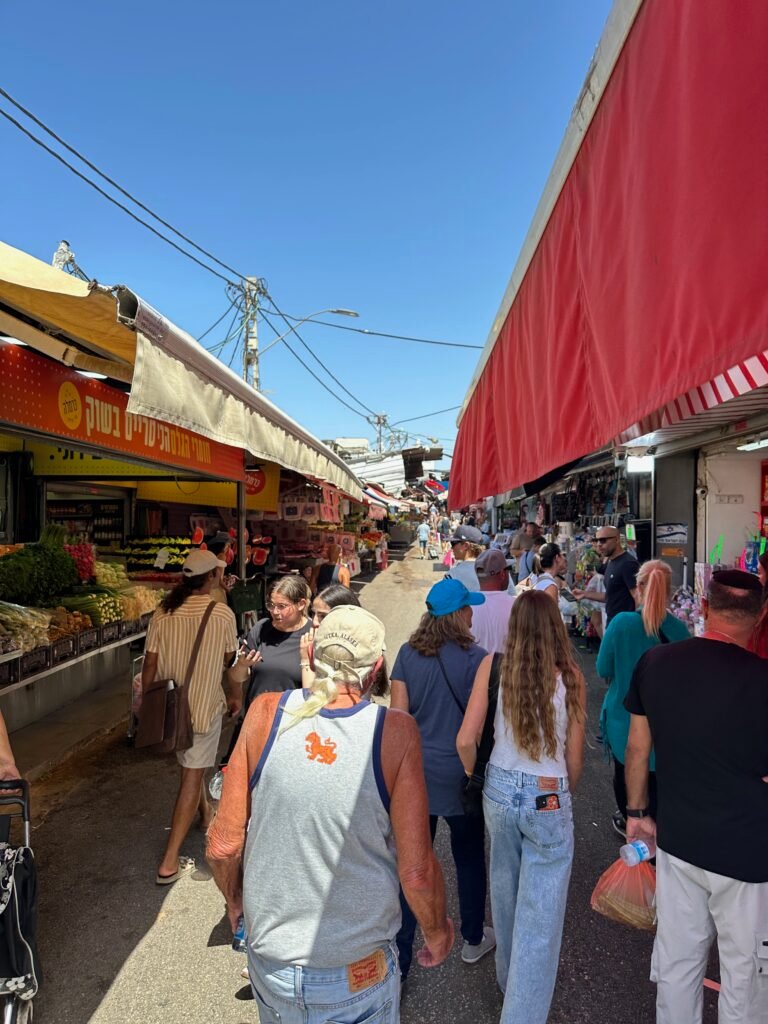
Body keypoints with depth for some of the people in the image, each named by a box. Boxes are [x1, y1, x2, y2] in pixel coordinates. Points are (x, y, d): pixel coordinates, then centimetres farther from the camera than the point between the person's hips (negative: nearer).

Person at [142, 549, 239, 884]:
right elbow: (229, 662, -2)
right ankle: (170, 861, 3)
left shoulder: (164, 612, -8)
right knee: (192, 775, 3)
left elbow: (150, 663, -5)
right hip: (205, 704, -4)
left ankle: (205, 812, 50)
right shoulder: (223, 614, -14)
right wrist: (236, 695, 14)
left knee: (190, 763, 27)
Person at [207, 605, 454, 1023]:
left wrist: (234, 898, 12)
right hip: (357, 974, -2)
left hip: (271, 961, 2)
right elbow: (416, 873, -17)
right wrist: (437, 932, 3)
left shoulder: (266, 713, -16)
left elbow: (222, 847, -9)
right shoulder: (394, 731, -21)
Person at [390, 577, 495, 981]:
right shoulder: (475, 658, -16)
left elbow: (398, 713, -3)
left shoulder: (408, 653, -7)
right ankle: (473, 940, 38)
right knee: (469, 857, 19)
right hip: (461, 775, -2)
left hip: (415, 772, 2)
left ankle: (399, 955, 19)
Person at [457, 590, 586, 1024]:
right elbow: (575, 757, -3)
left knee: (506, 890, 26)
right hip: (548, 799, -3)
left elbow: (466, 741, -10)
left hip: (499, 791, 3)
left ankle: (510, 975, 50)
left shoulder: (493, 666, -10)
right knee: (540, 913, 11)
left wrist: (477, 778, 10)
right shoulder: (570, 676, -12)